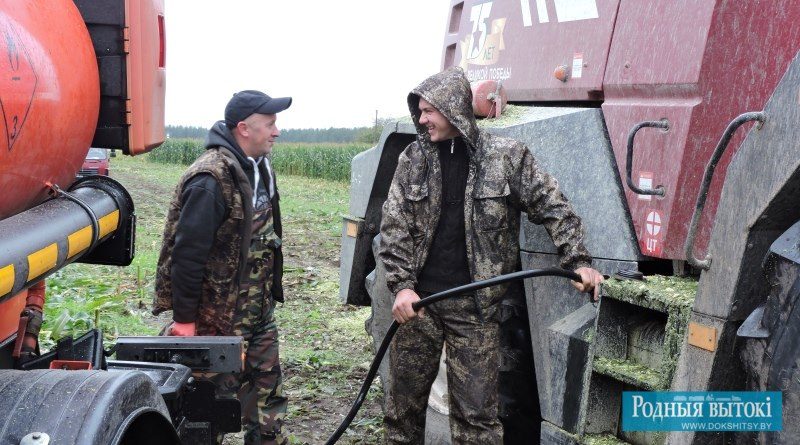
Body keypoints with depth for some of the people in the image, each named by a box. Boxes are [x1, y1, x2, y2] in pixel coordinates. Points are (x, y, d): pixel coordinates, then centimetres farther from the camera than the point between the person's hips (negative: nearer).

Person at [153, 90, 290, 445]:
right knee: (215, 392, 6)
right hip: (220, 316, -8)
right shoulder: (212, 179, -22)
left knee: (267, 390, 16)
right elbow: (187, 254, -23)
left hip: (260, 311, 9)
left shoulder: (259, 168, 7)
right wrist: (184, 319, -19)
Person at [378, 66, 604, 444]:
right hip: (418, 299, 3)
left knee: (476, 412, 1)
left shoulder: (506, 157, -2)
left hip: (475, 306, -2)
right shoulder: (413, 158, 4)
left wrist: (578, 261, -5)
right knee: (404, 399, 13)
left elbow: (554, 208, 4)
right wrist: (402, 286, -8)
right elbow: (394, 227, 2)